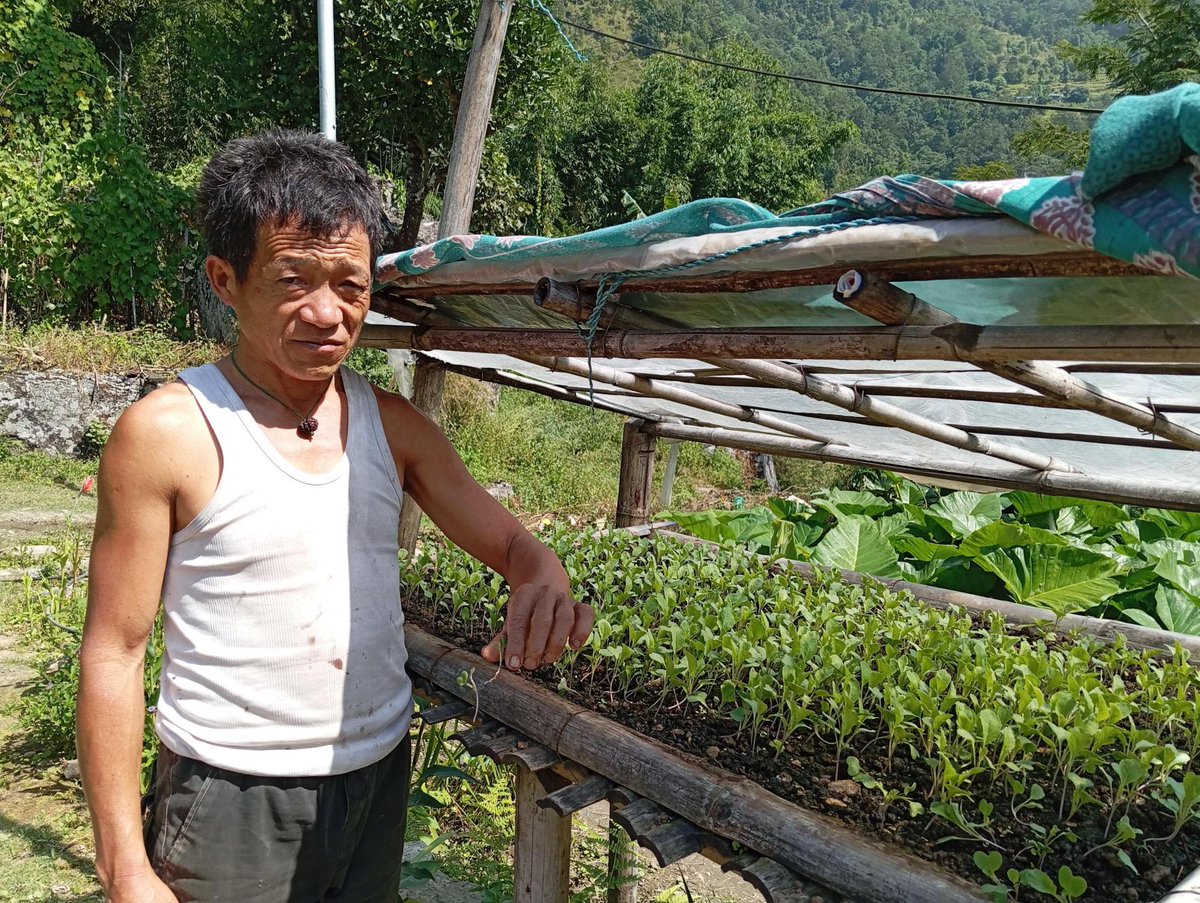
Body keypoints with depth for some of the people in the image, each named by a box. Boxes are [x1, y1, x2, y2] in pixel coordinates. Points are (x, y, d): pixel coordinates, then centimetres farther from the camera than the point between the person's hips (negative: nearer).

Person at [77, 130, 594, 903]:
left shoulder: (392, 425, -1)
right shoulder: (166, 434, -13)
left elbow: (511, 544, 2)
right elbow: (113, 655, -10)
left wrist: (546, 589, -22)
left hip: (380, 782, 5)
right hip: (232, 804, -4)